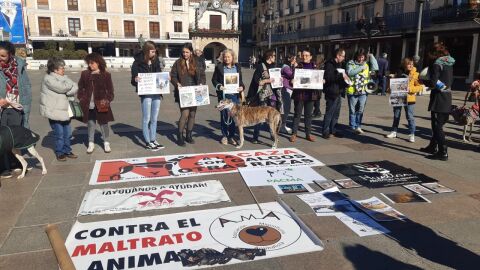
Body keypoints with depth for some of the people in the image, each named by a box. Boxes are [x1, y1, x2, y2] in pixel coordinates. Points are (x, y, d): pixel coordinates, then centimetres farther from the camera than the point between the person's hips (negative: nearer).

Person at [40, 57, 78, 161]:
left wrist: (69, 91, -16)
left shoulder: (62, 77, 12)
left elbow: (75, 87, 1)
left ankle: (67, 151, 24)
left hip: (64, 110, 7)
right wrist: (70, 83, -5)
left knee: (67, 133, 10)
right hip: (54, 111, -7)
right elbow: (63, 88, -23)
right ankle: (59, 153, 14)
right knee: (59, 134, -1)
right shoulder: (48, 78, -11)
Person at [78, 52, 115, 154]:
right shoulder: (85, 74, 6)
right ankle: (91, 143, 22)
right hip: (89, 105, 2)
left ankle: (106, 142, 21)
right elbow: (80, 87, 12)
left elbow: (110, 90, 1)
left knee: (103, 123, 7)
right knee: (90, 124, 10)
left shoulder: (106, 75, -2)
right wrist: (81, 98, 1)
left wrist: (107, 100, -11)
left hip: (101, 105, -2)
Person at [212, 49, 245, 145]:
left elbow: (240, 80, 15)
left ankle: (232, 136, 15)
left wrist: (242, 87, -5)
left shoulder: (237, 67, 9)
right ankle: (224, 136, 16)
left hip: (235, 95, 2)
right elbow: (214, 79, 4)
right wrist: (219, 86, -14)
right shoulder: (219, 67, 1)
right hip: (223, 95, -2)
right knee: (224, 115, 3)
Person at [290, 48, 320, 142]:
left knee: (308, 114, 10)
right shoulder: (298, 66, 1)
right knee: (297, 114, 3)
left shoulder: (314, 66, 9)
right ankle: (294, 133, 9)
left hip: (310, 94, 3)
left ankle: (308, 134, 17)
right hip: (299, 93, -3)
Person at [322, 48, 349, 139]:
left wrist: (345, 80, 8)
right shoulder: (329, 64, -11)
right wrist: (341, 75, -22)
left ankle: (333, 130, 23)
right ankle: (325, 131, 3)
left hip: (338, 92, 9)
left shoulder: (339, 64, 18)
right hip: (332, 92, -9)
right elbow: (328, 77, -23)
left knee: (336, 113, 13)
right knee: (329, 113, -4)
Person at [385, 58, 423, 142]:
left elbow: (420, 86, -7)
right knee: (396, 115, 13)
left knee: (410, 117, -1)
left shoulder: (415, 74, -5)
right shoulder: (400, 73, 5)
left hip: (409, 99, -3)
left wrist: (410, 89, -21)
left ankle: (412, 134, 6)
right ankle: (394, 131, 25)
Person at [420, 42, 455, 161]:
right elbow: (450, 80, 18)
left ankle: (443, 153, -4)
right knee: (437, 124, 19)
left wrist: (423, 80, -2)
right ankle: (433, 147, 32)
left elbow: (432, 83, -18)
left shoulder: (437, 64, -13)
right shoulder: (449, 64, 11)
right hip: (447, 97, 8)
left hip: (438, 98, -8)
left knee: (437, 125, -4)